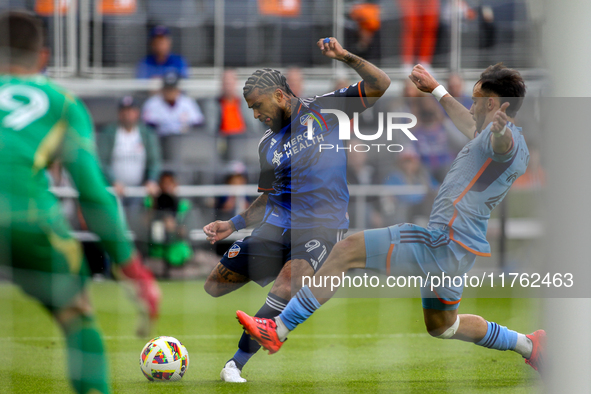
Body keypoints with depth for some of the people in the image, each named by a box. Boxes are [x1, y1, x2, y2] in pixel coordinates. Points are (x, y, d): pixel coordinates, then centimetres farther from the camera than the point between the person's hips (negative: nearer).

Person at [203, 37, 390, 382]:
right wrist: (234, 224, 10)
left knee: (288, 283, -32)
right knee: (216, 286, 0)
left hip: (322, 224, -6)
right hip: (278, 224, 6)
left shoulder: (324, 110, 3)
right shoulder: (268, 145, 16)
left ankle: (236, 365, -30)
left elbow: (380, 86, -1)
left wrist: (346, 57, -15)